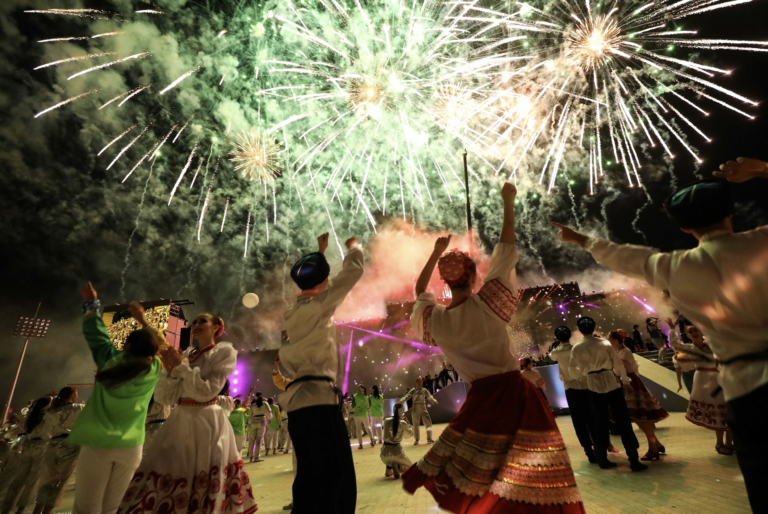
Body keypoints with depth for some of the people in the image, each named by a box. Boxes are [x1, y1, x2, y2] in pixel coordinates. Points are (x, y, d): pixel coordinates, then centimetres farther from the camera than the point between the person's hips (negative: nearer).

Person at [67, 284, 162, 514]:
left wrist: (91, 303, 22)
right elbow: (158, 345, 20)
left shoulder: (111, 359, -4)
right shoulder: (153, 369, 0)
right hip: (130, 447, 1)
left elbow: (95, 332, 10)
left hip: (97, 444, -1)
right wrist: (143, 320, 28)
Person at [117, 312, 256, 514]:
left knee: (204, 485, 1)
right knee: (164, 474, 6)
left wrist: (182, 367, -12)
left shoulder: (224, 352, -3)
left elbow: (207, 391, -14)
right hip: (179, 421, 5)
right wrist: (170, 370, -8)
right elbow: (165, 398, 7)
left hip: (207, 423, -5)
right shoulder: (185, 355, 12)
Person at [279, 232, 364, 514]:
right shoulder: (318, 305, -7)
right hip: (318, 399, -9)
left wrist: (320, 252, 42)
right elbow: (353, 272, -3)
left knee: (309, 477, 16)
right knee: (338, 478, -7)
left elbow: (310, 280, 33)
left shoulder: (295, 310, 14)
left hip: (299, 401, 9)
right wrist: (354, 247, 16)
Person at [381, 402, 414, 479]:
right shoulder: (403, 423, -12)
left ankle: (389, 469, 16)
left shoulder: (386, 421, -3)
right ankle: (396, 466, -10)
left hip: (385, 451, 5)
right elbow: (409, 435, 3)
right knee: (409, 468, 20)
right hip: (396, 451, -5)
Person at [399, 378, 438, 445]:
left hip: (423, 408, 1)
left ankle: (429, 438, 12)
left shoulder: (424, 390, 4)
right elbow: (407, 396, -12)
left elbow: (429, 397, -1)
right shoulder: (413, 390, -2)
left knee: (428, 422, -1)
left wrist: (434, 401, -21)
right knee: (416, 425, 5)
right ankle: (417, 439, 20)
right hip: (415, 409, -1)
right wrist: (401, 401, -28)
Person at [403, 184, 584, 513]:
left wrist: (436, 252, 20)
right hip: (513, 394, -3)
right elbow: (506, 252, -7)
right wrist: (508, 203, 3)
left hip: (481, 397, 3)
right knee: (530, 484, 9)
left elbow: (420, 291, 18)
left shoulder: (436, 320, -4)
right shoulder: (485, 304, -14)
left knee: (476, 482, 19)